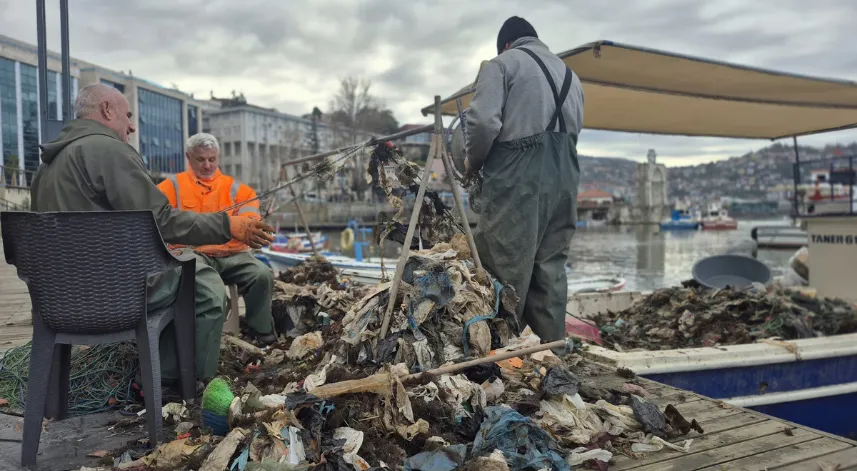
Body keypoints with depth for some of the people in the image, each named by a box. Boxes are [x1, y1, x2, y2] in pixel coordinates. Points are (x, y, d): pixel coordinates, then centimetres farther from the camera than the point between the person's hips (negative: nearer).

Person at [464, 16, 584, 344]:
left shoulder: (503, 63, 5)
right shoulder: (570, 75, 26)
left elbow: (484, 121, -9)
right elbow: (574, 130, 16)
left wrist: (473, 162, 6)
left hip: (516, 178, -6)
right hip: (564, 178, 7)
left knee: (506, 271, -4)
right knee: (551, 269, 10)